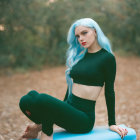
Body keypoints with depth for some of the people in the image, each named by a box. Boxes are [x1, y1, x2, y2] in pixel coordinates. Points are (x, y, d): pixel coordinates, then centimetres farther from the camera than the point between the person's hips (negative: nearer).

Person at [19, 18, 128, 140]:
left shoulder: (107, 58, -6)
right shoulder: (80, 55, 13)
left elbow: (109, 91, -4)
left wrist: (112, 124, -3)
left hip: (84, 118, -6)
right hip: (69, 108, 6)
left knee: (42, 99, -28)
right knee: (26, 101, -15)